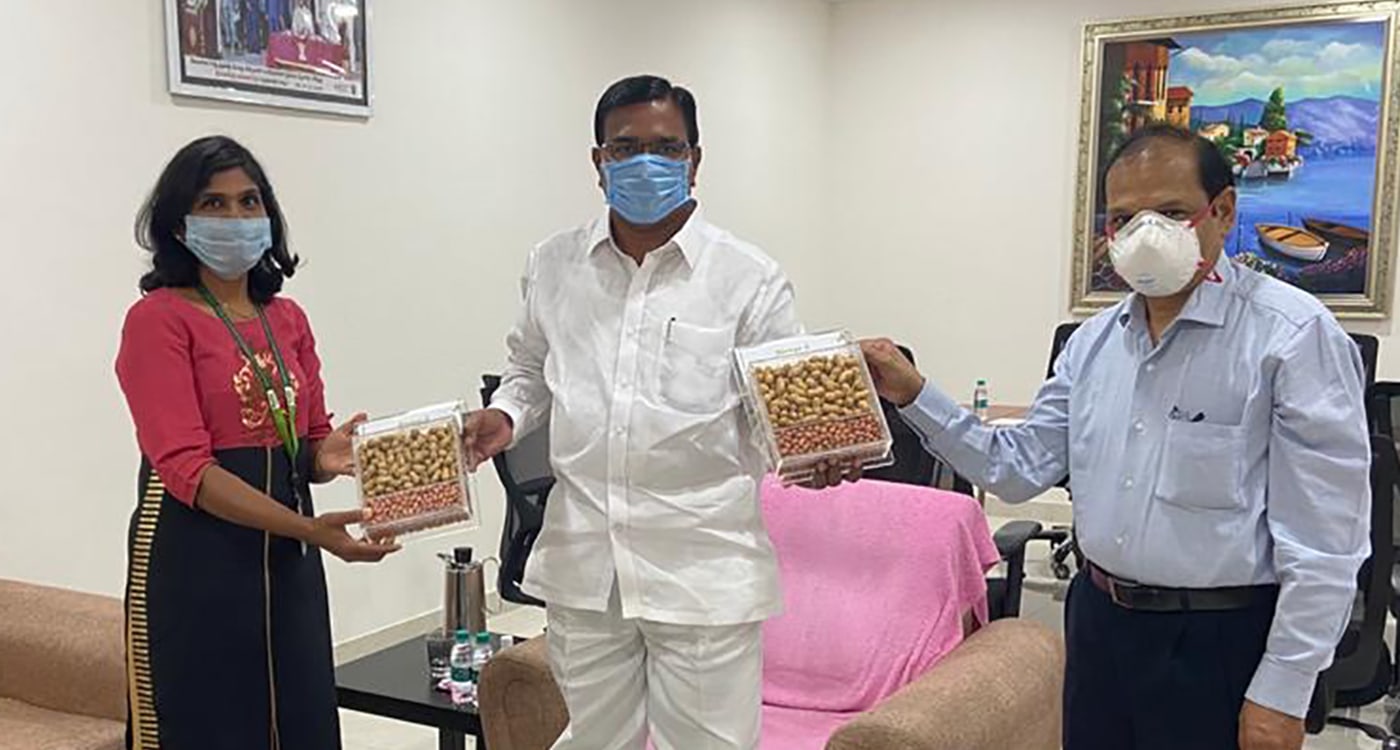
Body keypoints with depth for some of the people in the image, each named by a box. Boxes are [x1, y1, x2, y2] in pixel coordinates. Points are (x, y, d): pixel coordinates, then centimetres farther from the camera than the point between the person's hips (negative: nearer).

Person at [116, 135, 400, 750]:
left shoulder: (288, 319, 10)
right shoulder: (158, 319, -9)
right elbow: (186, 466, -17)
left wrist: (326, 456, -11)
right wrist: (310, 530, -26)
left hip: (287, 559, 6)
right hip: (195, 559, -6)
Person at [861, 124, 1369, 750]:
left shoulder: (1293, 337, -14)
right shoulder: (1095, 341, 6)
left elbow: (1323, 539, -15)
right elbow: (1019, 467, 7)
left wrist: (1281, 695, -15)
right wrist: (913, 396, -2)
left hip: (1219, 642, -6)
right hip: (1098, 624, 6)